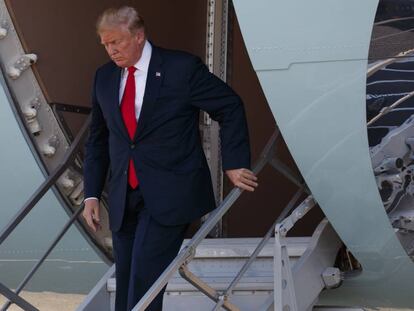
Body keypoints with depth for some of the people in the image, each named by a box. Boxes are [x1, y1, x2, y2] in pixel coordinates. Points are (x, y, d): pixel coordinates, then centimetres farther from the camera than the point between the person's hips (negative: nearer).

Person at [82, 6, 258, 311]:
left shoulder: (182, 68, -6)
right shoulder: (104, 77, 10)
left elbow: (231, 108, 2)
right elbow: (98, 140, 17)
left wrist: (234, 163, -1)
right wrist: (92, 194, 10)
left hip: (169, 194, -5)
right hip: (124, 200, 6)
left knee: (144, 278, -17)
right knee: (125, 283, 4)